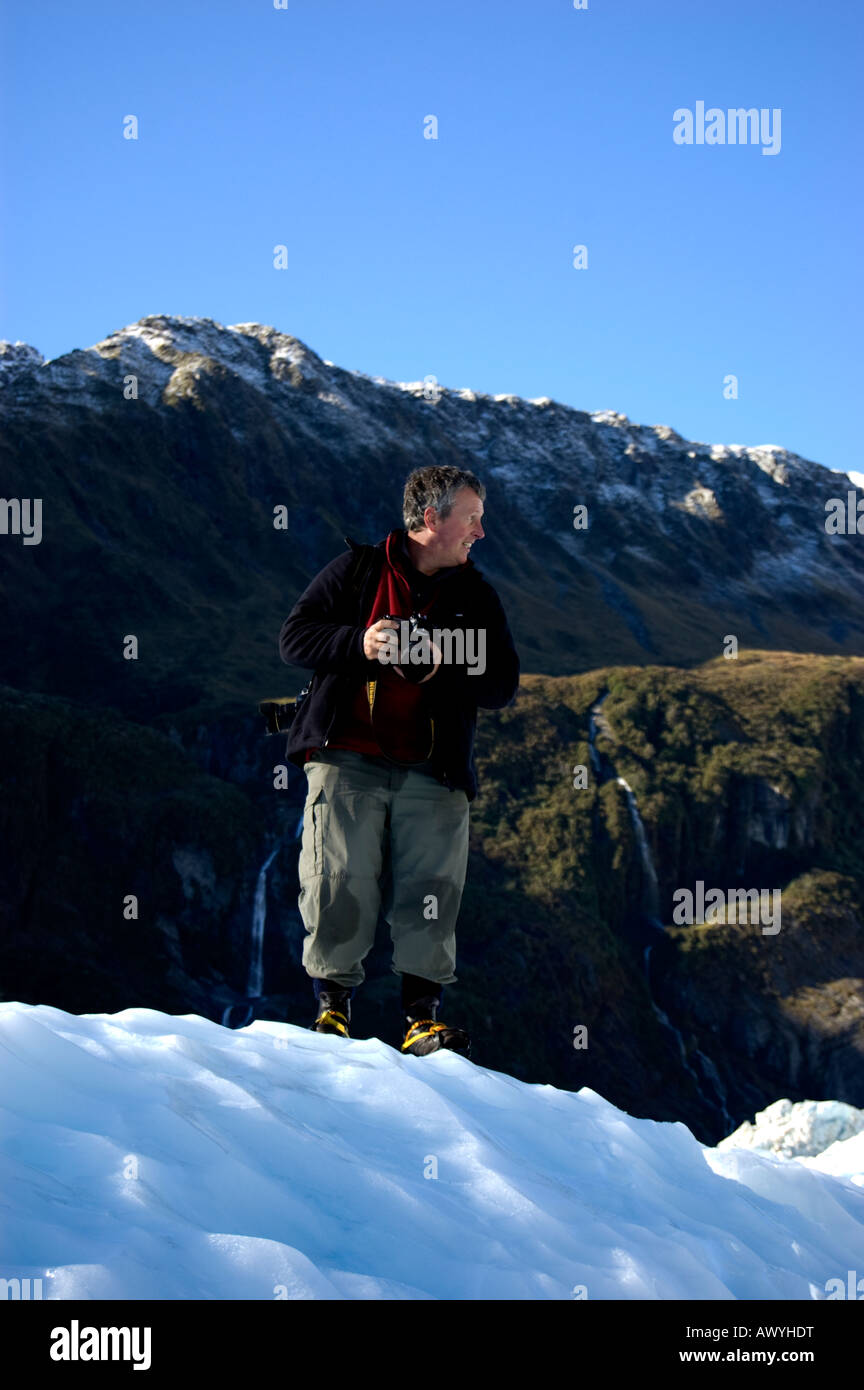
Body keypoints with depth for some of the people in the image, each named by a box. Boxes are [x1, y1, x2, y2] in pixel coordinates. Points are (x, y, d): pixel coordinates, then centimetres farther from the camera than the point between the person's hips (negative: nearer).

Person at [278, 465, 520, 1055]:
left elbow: (503, 685, 6)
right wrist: (358, 643, -13)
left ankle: (423, 1017, 2)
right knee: (340, 885, -5)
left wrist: (444, 667, -12)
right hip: (348, 760, -2)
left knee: (430, 896, -4)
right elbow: (295, 637, 4)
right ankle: (332, 1003, 9)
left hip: (434, 773, 2)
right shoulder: (357, 569, 7)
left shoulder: (477, 596, 13)